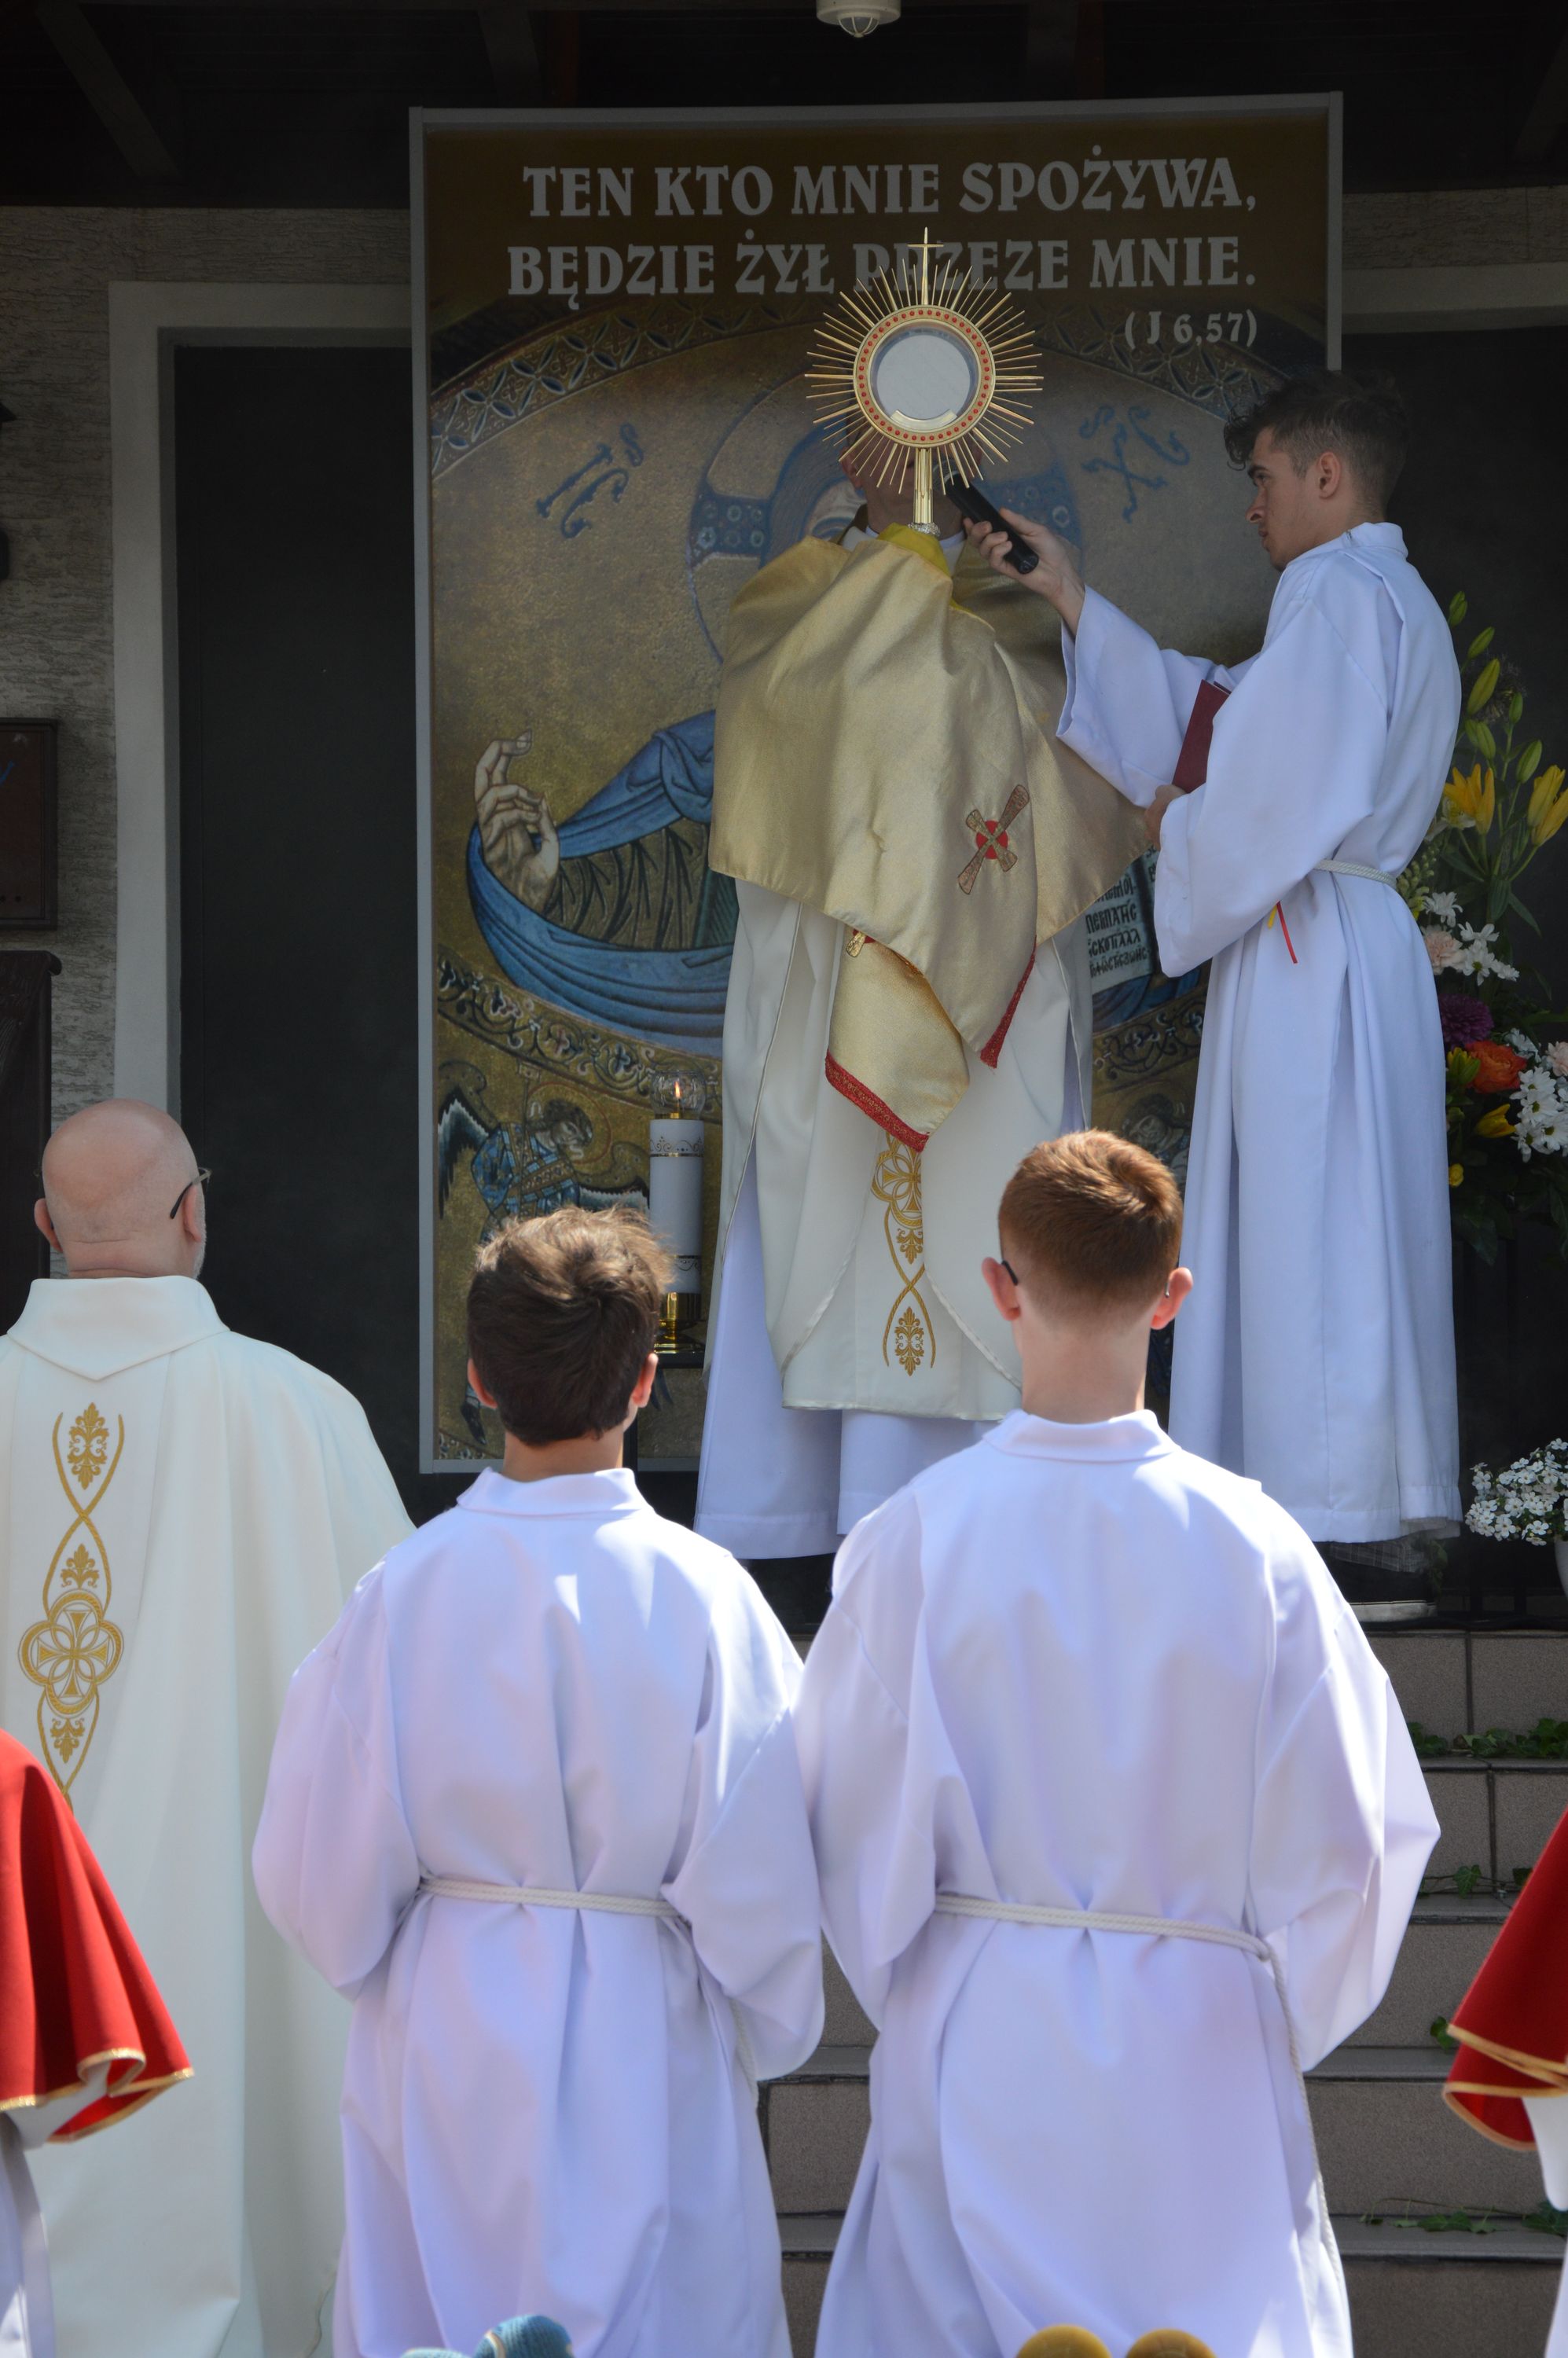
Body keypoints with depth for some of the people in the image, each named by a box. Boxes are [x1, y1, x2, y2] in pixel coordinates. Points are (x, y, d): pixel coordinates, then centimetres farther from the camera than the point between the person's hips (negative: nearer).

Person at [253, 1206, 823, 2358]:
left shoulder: (404, 1590, -11)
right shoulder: (701, 1595, -15)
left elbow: (318, 1882, -3)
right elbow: (759, 1875, -8)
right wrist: (772, 2031, 10)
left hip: (442, 2050, 2)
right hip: (642, 2051, -2)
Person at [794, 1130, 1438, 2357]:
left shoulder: (912, 1541, -11)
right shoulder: (1255, 1545, -10)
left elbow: (860, 1829, -3)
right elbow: (1341, 1835, -3)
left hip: (978, 2050, 0)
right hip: (1201, 2048, 0)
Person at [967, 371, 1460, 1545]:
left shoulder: (1339, 592, -11)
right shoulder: (1390, 598, 22)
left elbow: (1286, 798, -21)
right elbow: (1207, 716, 24)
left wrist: (1177, 828, -3)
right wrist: (1073, 601, 23)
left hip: (1310, 953, -10)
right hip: (1342, 953, 10)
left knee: (1309, 1220, -8)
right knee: (1331, 1227, 11)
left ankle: (1329, 1497, -5)